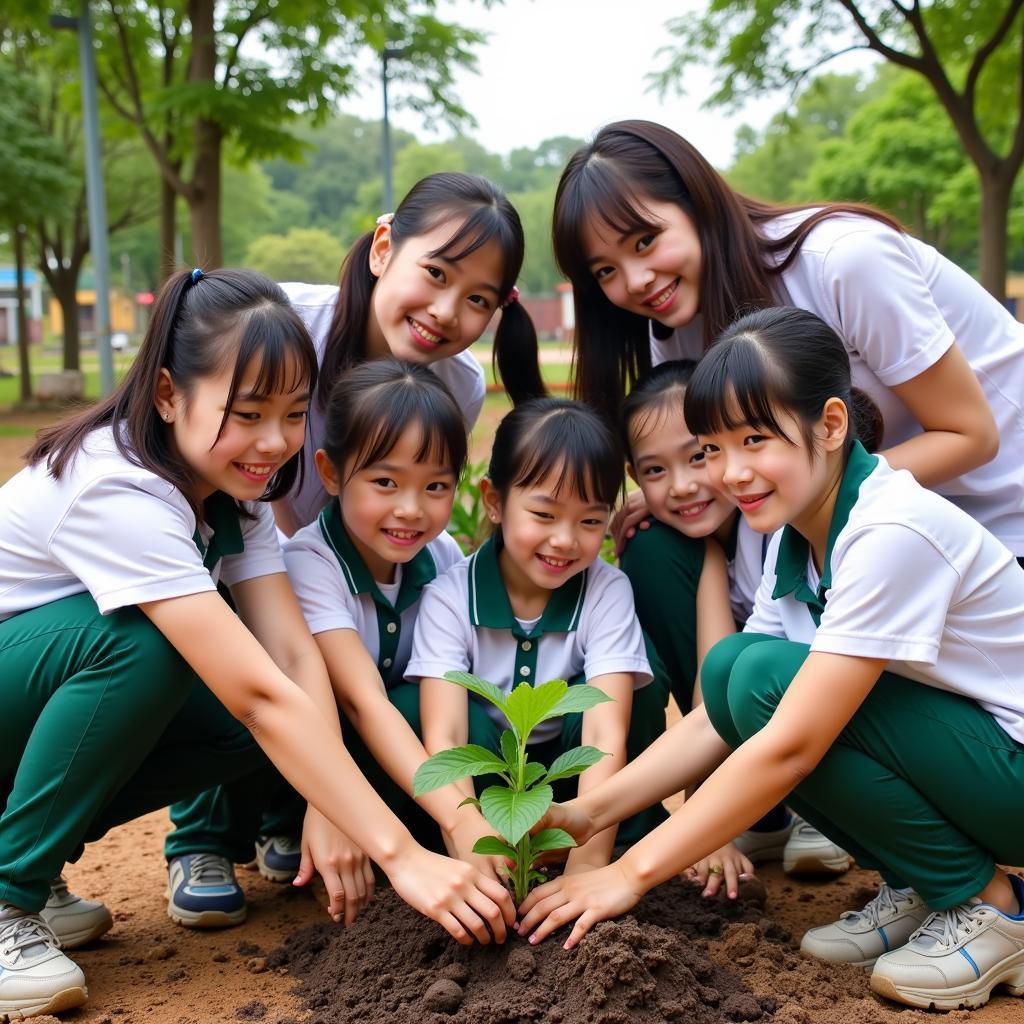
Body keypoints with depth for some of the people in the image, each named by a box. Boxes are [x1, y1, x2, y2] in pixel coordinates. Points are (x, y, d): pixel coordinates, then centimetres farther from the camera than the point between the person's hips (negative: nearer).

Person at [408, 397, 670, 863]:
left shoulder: (607, 591, -18)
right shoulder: (449, 597, -19)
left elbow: (606, 735, -29)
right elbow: (443, 736, -30)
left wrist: (587, 862, -42)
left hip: (576, 774, 0)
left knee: (632, 690, -27)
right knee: (416, 708, -29)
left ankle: (637, 838, -10)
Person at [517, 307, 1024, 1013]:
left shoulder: (893, 532, -26)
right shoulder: (796, 540, 1)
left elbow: (789, 744, -29)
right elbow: (719, 718, 1)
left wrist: (633, 872, -24)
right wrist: (590, 813, -12)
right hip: (959, 761, 8)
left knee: (767, 678, -24)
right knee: (727, 666, -7)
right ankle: (916, 889, 5)